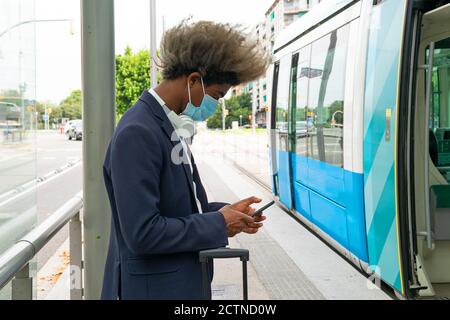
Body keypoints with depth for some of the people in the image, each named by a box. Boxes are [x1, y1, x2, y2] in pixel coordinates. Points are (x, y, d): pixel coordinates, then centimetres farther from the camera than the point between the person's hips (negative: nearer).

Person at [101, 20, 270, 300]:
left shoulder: (171, 128, 8)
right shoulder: (137, 134, -21)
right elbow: (142, 233, -26)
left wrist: (224, 213, 2)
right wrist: (217, 224, -16)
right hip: (153, 288, -9)